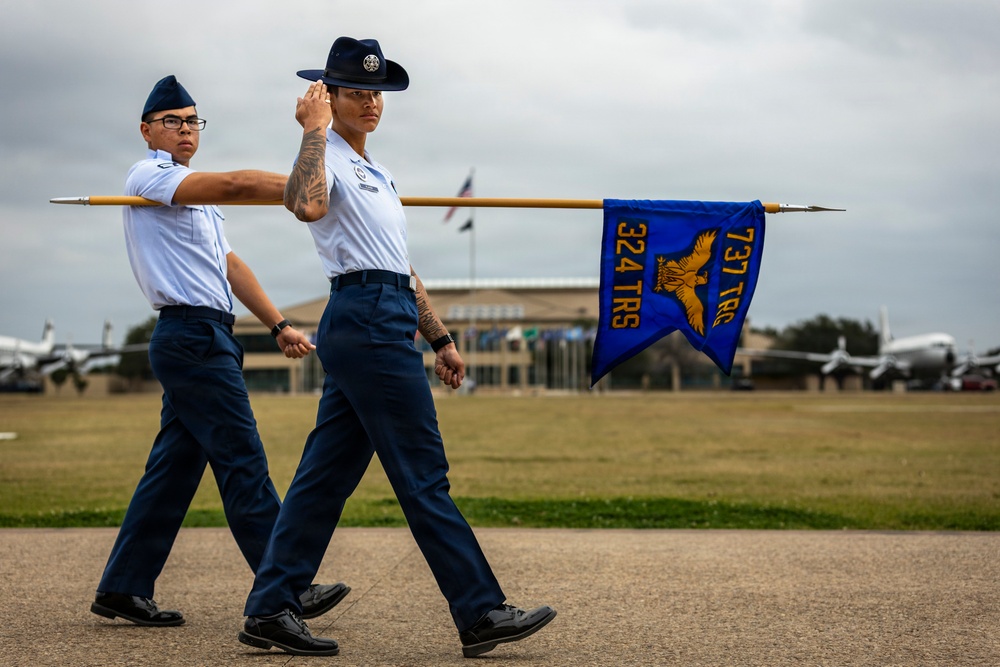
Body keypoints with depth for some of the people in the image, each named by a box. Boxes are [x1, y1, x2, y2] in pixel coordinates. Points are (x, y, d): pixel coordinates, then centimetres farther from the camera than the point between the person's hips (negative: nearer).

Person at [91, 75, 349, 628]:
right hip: (191, 336, -10)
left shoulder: (196, 195, 24)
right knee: (243, 464, -9)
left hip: (203, 342, 10)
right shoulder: (149, 176, -6)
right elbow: (235, 184, -21)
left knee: (175, 466, 9)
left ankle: (123, 588, 13)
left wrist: (278, 325, 15)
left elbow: (229, 265, 23)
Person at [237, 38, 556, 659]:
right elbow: (306, 205, -30)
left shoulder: (374, 172, 25)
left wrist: (441, 339, 24)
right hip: (367, 322, -10)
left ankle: (269, 610, 12)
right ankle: (482, 613, -4)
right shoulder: (327, 159, -4)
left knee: (326, 473, 8)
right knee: (423, 474, -7)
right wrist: (314, 129, -21)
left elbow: (400, 266, 27)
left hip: (381, 323, 10)